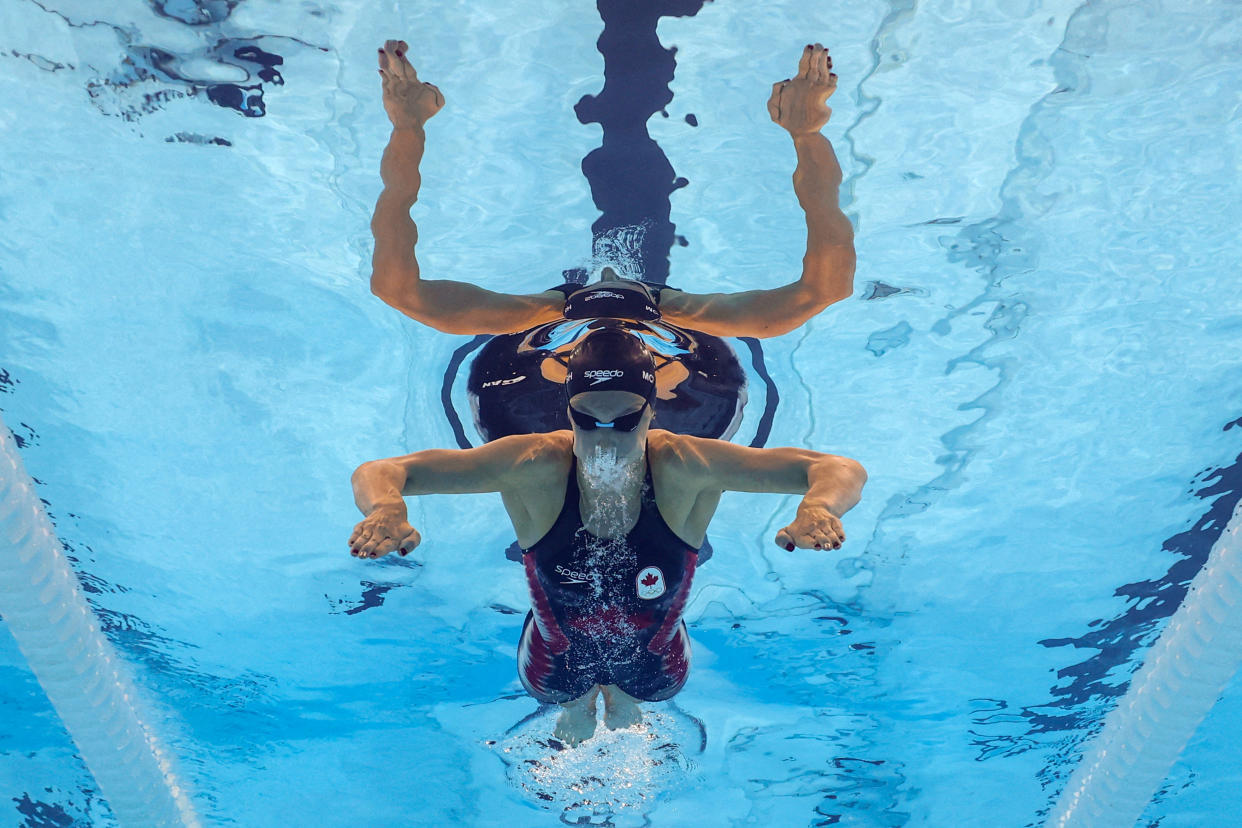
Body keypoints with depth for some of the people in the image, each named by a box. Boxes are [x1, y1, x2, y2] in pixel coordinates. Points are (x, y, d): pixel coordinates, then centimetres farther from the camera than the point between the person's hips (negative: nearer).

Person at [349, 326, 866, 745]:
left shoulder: (682, 468, -36)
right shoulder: (536, 467, -36)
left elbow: (843, 471, -35)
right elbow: (378, 473, -33)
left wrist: (817, 508, -59)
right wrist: (386, 509, -57)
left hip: (654, 663, 1)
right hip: (555, 662, 0)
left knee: (634, 698, 34)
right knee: (563, 698, 33)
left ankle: (625, 700, 71)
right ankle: (575, 705, 70)